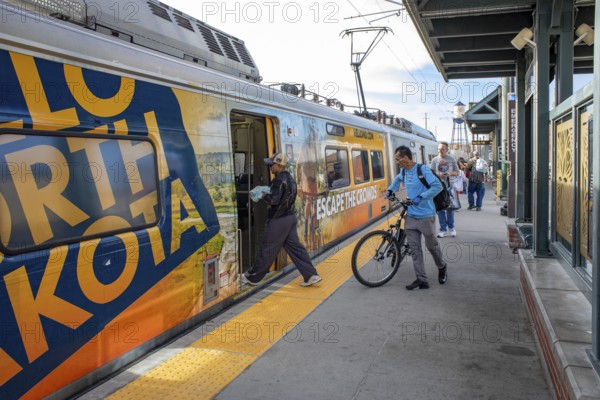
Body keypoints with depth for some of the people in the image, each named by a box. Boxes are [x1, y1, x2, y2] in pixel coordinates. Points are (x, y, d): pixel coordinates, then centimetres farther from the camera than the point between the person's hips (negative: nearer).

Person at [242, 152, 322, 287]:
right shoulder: (290, 178, 12)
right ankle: (311, 275, 7)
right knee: (294, 246, 10)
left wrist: (264, 195, -5)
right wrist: (268, 193, 13)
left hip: (278, 220, -9)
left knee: (267, 249, 3)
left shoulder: (279, 180, -18)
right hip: (291, 217, 9)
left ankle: (253, 277, 16)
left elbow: (274, 200, -23)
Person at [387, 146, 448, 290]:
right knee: (415, 249, 3)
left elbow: (437, 186, -23)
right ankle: (421, 280, 8)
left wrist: (421, 197, -28)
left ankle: (442, 268, 38)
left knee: (432, 245, 11)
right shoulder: (403, 171, 7)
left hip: (425, 216, -6)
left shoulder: (422, 169, -15)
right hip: (410, 216, 6)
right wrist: (391, 189, 19)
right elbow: (397, 179, 32)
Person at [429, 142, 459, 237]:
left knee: (450, 208, 7)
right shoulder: (435, 160, 2)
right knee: (440, 209, 2)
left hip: (449, 187, 0)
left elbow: (457, 172, 7)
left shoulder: (451, 159, 4)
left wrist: (450, 173, -13)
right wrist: (438, 175, -18)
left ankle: (451, 228, 23)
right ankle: (443, 229, 10)